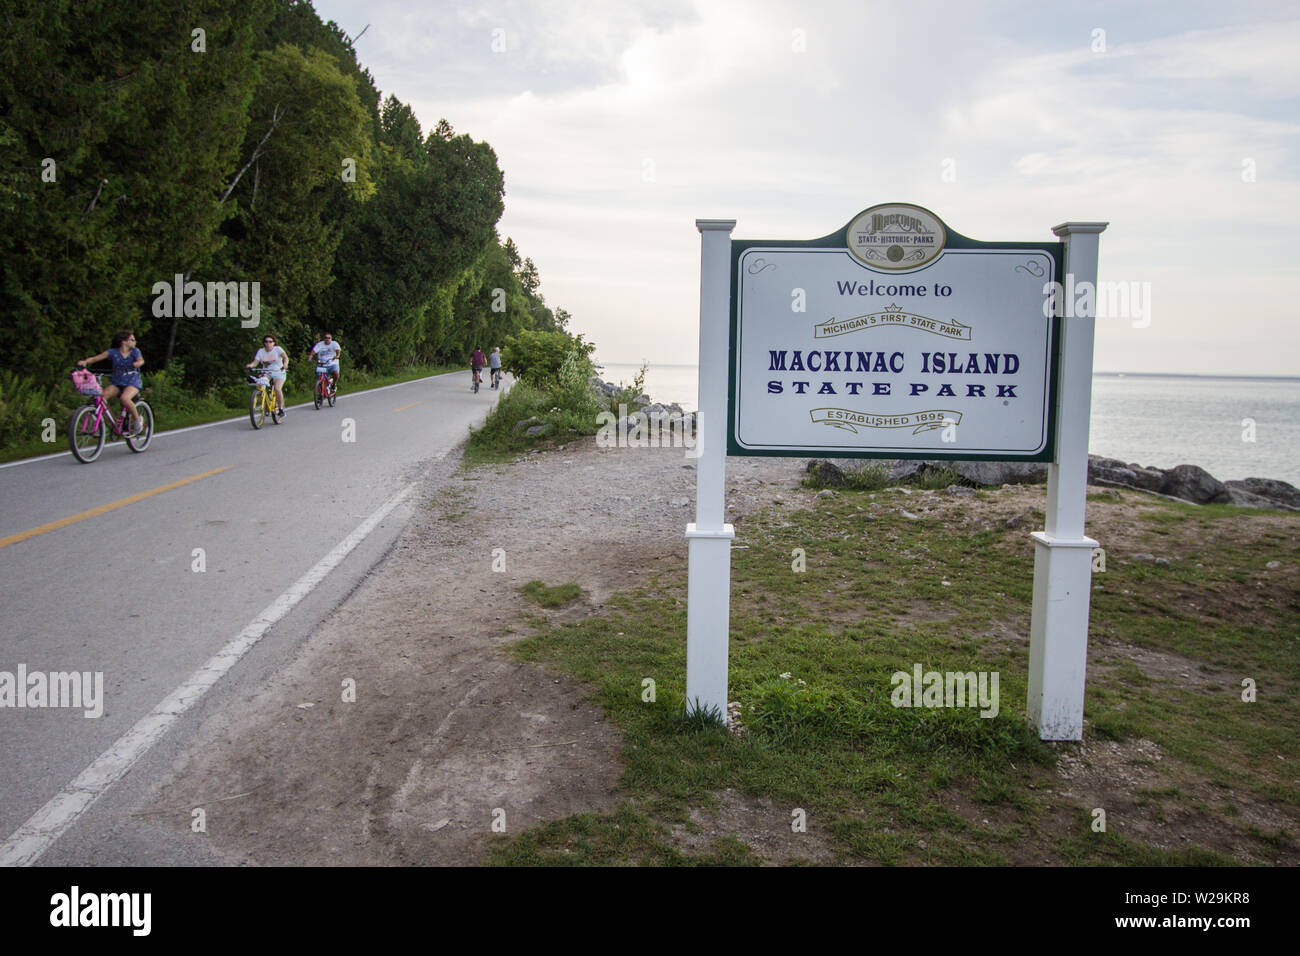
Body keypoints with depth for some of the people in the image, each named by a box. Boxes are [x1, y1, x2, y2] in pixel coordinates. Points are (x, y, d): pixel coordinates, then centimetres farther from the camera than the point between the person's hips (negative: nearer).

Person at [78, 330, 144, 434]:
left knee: (124, 398, -33)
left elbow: (141, 360, -19)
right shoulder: (113, 352, 3)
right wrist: (85, 361, -25)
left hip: (133, 382, -2)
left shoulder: (134, 351, 2)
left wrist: (137, 363, -43)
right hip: (117, 383, 2)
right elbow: (96, 358, -6)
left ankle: (137, 420, -11)